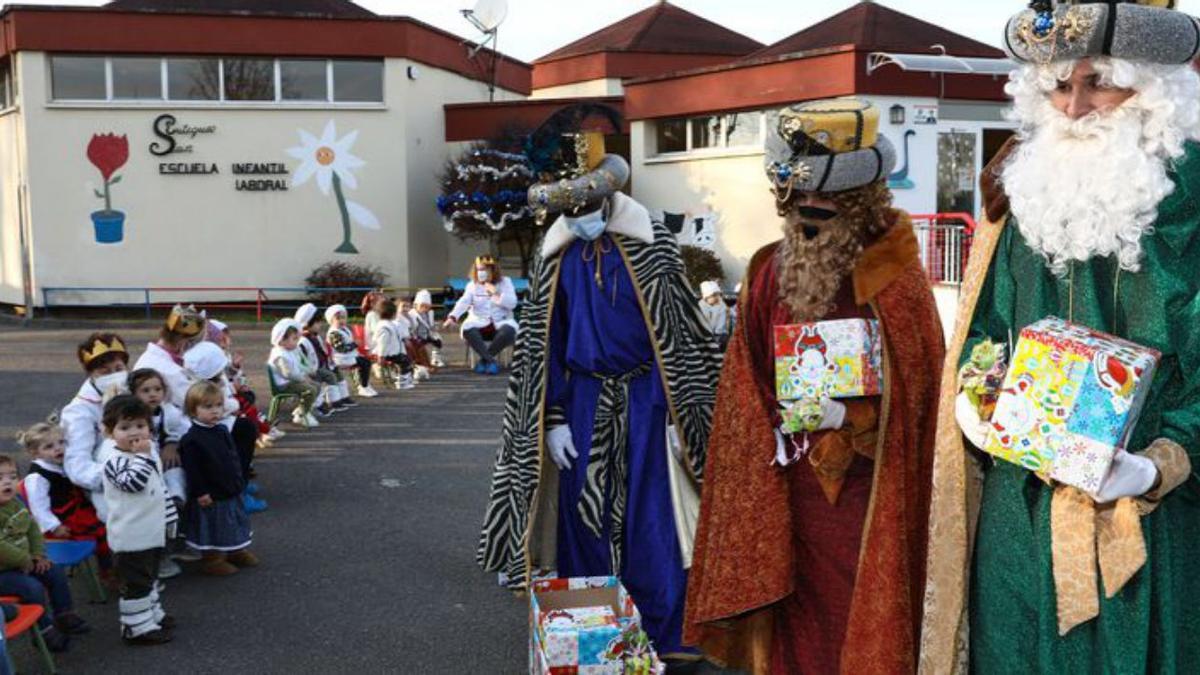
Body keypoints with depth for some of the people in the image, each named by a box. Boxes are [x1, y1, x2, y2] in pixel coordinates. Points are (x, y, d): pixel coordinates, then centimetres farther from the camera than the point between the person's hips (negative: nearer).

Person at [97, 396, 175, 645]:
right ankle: (137, 627, 7)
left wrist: (169, 515, 21)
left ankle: (152, 614, 38)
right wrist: (143, 456, -29)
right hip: (131, 535, -9)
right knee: (136, 582, -1)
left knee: (150, 576, 23)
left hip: (152, 531, 9)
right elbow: (133, 482, -34)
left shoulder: (148, 450, 8)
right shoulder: (114, 459, -19)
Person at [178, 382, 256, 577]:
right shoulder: (191, 440, -19)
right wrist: (200, 493, -21)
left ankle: (236, 552, 37)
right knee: (212, 528, 5)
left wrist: (240, 483, 17)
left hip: (232, 493, 8)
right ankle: (213, 560, 19)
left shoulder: (223, 431, 5)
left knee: (234, 523, 20)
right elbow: (192, 470, -20)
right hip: (210, 497, -8)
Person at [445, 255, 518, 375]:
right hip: (479, 323, 1)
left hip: (500, 323, 0)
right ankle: (491, 361, -29)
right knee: (467, 329, -33)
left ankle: (484, 359, -20)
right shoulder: (472, 285, 7)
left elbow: (512, 303, -7)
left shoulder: (505, 282, 5)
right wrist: (453, 317, -29)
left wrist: (495, 293, -16)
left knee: (509, 330, -35)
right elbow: (463, 302, -11)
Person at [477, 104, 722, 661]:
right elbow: (542, 344, 7)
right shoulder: (554, 256, 3)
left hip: (645, 397, -2)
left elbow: (681, 331, -3)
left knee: (652, 515, -1)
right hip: (582, 400, 3)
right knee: (582, 515, 6)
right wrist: (553, 420, 1)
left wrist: (680, 412, -6)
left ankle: (665, 634, 12)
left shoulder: (653, 244, -5)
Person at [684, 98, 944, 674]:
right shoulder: (768, 274, 4)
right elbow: (747, 391, 7)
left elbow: (917, 396, -8)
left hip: (865, 497, -3)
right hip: (784, 496, 3)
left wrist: (847, 417, -21)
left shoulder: (898, 281, -8)